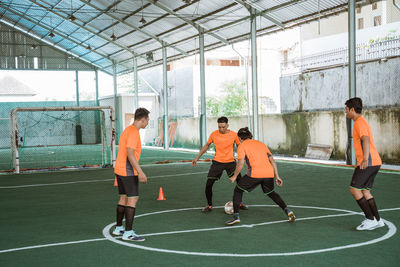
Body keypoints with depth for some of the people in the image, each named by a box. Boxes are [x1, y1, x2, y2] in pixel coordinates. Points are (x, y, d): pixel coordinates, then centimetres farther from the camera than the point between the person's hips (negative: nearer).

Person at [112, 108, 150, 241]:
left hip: (119, 169, 10)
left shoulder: (128, 130, 15)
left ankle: (118, 228, 25)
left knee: (124, 198, 16)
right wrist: (140, 172, -26)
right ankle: (128, 233, -7)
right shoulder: (134, 132, -16)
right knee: (133, 199, -8)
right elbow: (130, 153, -24)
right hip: (128, 171, -10)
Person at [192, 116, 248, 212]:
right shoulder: (213, 134, -5)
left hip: (230, 162, 0)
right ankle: (209, 205, 11)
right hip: (217, 162, 0)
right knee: (208, 184, -8)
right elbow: (206, 145, 11)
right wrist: (197, 158, 11)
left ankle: (239, 203, 16)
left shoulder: (234, 135, -7)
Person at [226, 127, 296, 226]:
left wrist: (235, 176, 10)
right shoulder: (261, 144, 24)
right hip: (269, 173, 5)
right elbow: (272, 160, 19)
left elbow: (241, 163, -3)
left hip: (255, 174, -5)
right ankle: (288, 211, 16)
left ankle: (236, 216, 5)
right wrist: (277, 176, 21)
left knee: (238, 190, 14)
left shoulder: (242, 145, 8)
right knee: (271, 193, 29)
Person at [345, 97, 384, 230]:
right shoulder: (361, 121, 21)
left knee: (354, 189, -7)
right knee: (365, 191, 13)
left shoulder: (359, 122, -11)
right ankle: (377, 220, 14)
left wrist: (365, 159, -38)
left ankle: (370, 219, -4)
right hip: (374, 162, 10)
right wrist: (361, 162, 36)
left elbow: (366, 140, -27)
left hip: (368, 163, -10)